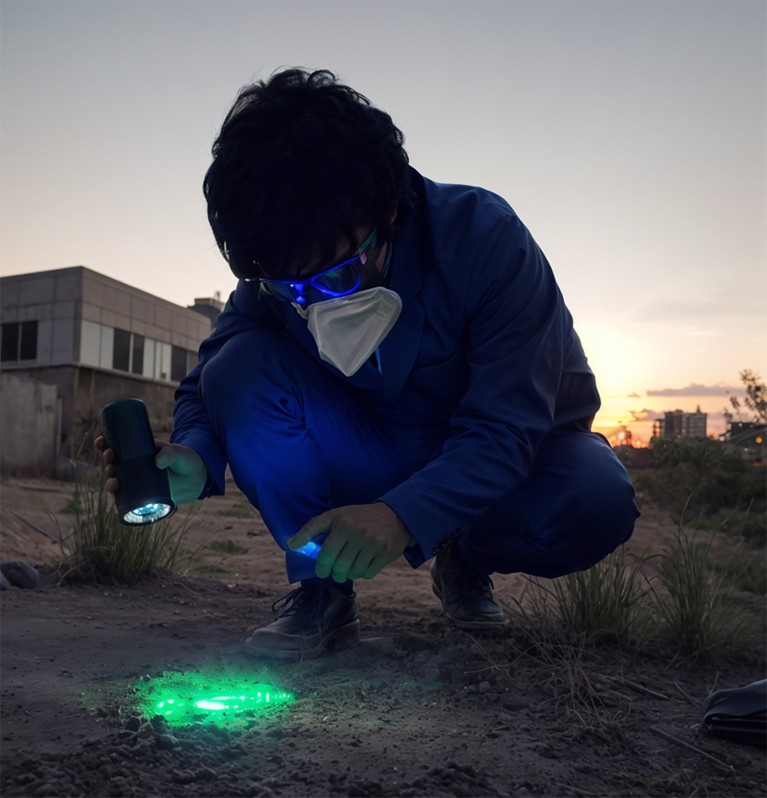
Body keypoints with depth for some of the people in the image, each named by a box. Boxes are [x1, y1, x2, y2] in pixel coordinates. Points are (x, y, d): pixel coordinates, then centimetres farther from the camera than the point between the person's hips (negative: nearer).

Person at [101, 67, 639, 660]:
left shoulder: (483, 236, -26)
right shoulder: (277, 278, -14)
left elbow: (505, 428, -29)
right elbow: (207, 385, -5)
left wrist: (401, 515, -44)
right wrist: (194, 459, -30)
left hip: (501, 461, -1)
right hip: (375, 453, 2)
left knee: (595, 502, -34)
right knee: (241, 365, -22)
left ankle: (464, 561, 2)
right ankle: (322, 590, -9)